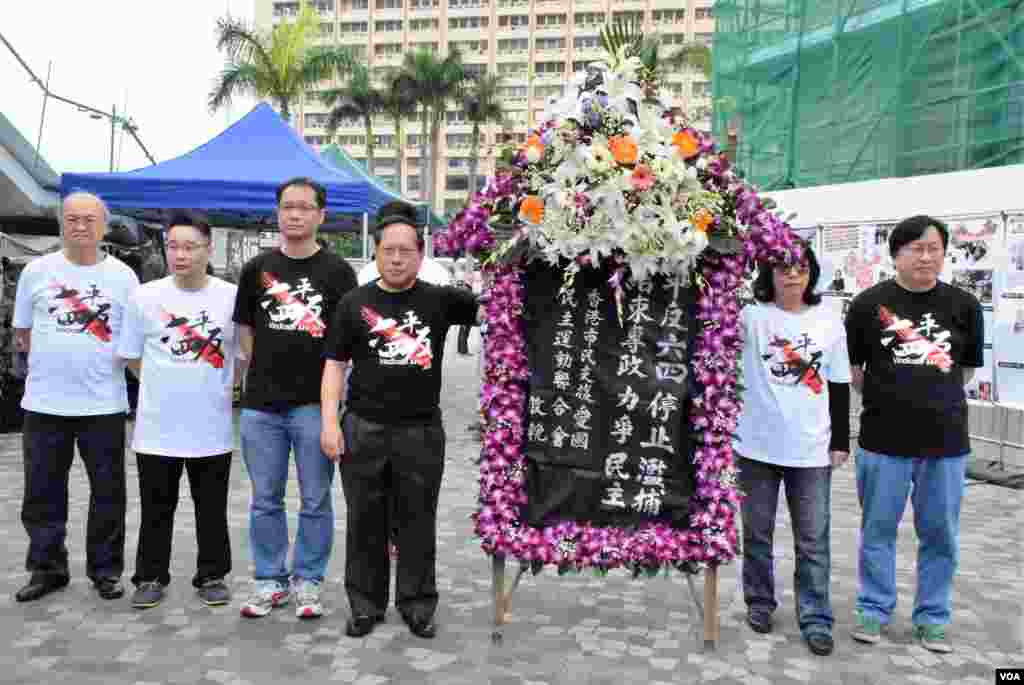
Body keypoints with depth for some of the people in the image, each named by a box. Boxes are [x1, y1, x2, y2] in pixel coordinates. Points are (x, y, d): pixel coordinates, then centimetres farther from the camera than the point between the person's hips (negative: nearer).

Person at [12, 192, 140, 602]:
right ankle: (46, 569, 25)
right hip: (45, 402, 1)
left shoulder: (123, 276, 3)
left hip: (104, 403, -1)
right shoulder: (37, 271, 5)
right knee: (43, 492, 10)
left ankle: (105, 571, 20)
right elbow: (22, 332, 10)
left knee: (107, 493, 6)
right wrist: (52, 358, 0)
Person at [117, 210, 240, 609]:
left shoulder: (233, 297, -5)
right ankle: (150, 577, 29)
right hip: (157, 426, 0)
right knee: (156, 509, 13)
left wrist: (223, 388, 4)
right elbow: (130, 356, 7)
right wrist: (166, 387, 8)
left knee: (212, 509, 12)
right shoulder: (145, 296, -4)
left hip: (212, 427, 0)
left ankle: (212, 576, 27)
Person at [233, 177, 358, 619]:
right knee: (265, 499, 11)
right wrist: (264, 372, 5)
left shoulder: (336, 270, 0)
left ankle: (308, 581, 22)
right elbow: (245, 328, 14)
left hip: (315, 402, -2)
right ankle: (271, 580, 25)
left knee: (315, 500, 7)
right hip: (261, 403, 3)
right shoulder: (257, 268, 8)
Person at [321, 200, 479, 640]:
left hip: (421, 430, 0)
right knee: (365, 521, 10)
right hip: (364, 428, 1)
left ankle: (418, 604, 23)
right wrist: (329, 421, -4)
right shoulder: (355, 303, 3)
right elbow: (335, 365, 3)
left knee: (417, 521, 9)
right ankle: (365, 604, 25)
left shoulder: (439, 300, 3)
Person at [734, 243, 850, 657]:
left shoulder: (829, 321, 3)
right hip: (758, 446, -1)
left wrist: (841, 441, 7)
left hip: (812, 450, 1)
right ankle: (759, 603, 30)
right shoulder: (751, 317, -3)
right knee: (757, 533, 13)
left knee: (814, 540, 6)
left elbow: (839, 385, 7)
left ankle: (816, 619, 18)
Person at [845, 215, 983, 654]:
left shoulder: (964, 306, 2)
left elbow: (967, 367, 13)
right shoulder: (870, 303, -3)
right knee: (878, 530, 9)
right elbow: (850, 366, 5)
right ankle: (873, 609, 25)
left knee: (940, 534, 11)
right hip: (883, 438, -2)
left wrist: (936, 398, 8)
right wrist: (885, 398, 3)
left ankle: (932, 617, 27)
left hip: (946, 439, 2)